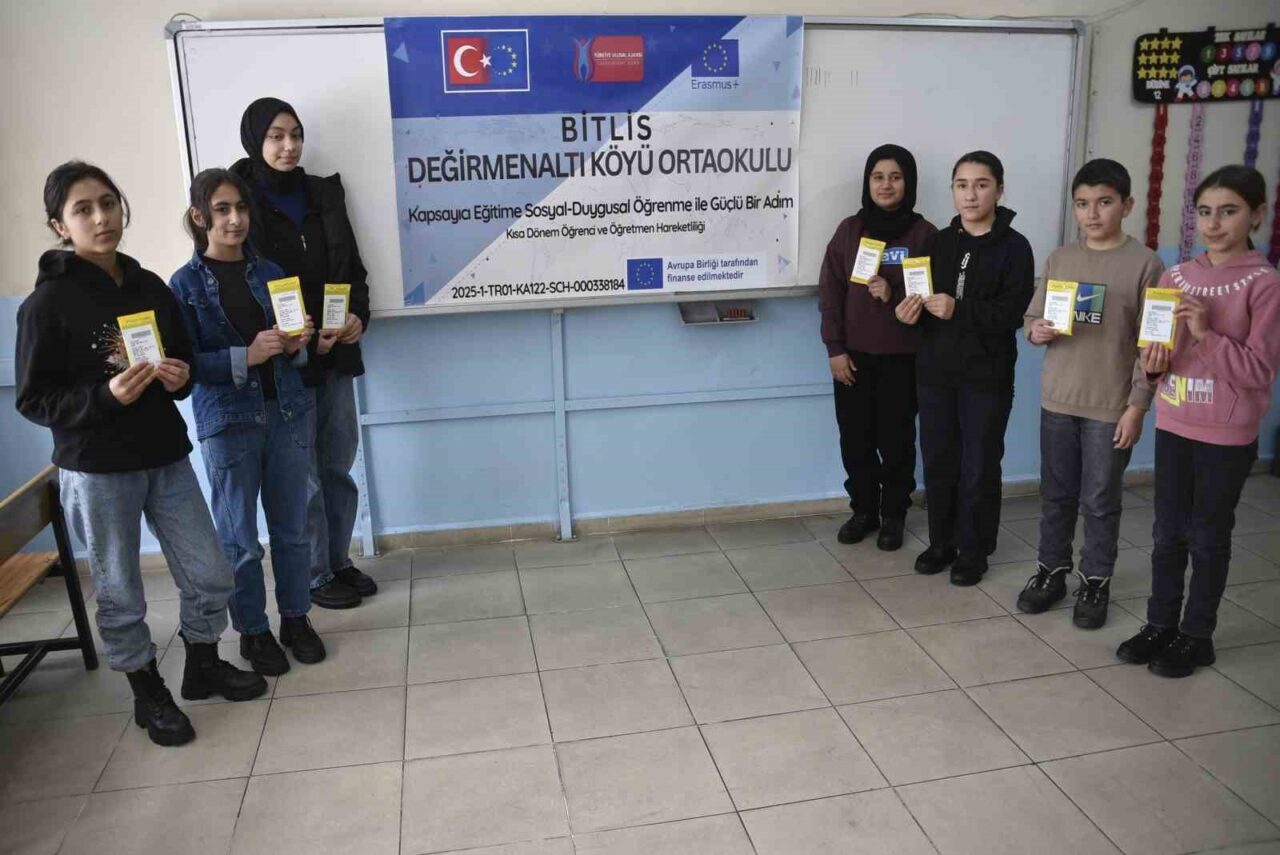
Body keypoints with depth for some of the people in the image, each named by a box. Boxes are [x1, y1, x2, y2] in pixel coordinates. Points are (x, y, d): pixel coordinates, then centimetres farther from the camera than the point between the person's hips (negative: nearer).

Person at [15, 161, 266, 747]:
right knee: (119, 593, 10)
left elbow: (186, 359, 14)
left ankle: (202, 667, 35)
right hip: (96, 470, -4)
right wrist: (106, 395, -24)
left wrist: (181, 376, -9)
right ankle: (148, 694, 31)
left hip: (166, 457, 4)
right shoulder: (47, 303, -10)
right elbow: (33, 400, -9)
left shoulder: (150, 287, 3)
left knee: (210, 577, 10)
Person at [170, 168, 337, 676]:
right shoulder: (185, 284, -2)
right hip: (228, 423, -3)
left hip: (288, 412, 3)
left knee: (292, 527, 10)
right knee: (239, 537, 6)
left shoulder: (269, 273, 8)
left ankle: (296, 620, 26)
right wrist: (247, 356, -20)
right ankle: (252, 631, 22)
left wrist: (296, 345, -9)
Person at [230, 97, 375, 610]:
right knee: (302, 475, 5)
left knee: (338, 465, 13)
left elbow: (353, 268, 12)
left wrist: (359, 316, -5)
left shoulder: (323, 193, 9)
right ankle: (316, 577, 20)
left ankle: (340, 562, 29)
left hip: (336, 356, 5)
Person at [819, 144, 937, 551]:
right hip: (853, 355, 2)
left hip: (902, 357, -2)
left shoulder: (924, 234, -3)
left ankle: (893, 517, 24)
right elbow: (830, 292, 2)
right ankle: (863, 510, 27)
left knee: (896, 440, 6)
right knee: (855, 440, 8)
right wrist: (834, 349, -4)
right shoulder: (849, 229, 3)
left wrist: (895, 296, -19)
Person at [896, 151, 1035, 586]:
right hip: (935, 371, 4)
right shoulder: (940, 242, 8)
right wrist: (911, 310, -10)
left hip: (987, 376, -4)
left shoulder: (1014, 247, -6)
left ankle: (974, 550, 21)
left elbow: (1012, 313, -15)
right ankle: (941, 542, 27)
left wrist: (959, 310, -25)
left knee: (979, 467, 6)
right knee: (937, 461, 10)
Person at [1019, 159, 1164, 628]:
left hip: (1111, 406, -3)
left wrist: (1137, 405, -10)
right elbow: (1030, 321, 9)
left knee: (1100, 502, 6)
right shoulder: (1059, 259, 5)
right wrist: (1038, 331, -15)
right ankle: (1052, 570, 28)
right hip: (1057, 399, 3)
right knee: (1056, 495, 13)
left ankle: (1095, 582, 21)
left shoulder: (1144, 264, -6)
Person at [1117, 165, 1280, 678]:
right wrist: (1153, 362, -11)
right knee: (1168, 532, 13)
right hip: (1173, 425, 4)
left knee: (1208, 537, 8)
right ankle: (1160, 625, 27)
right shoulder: (1175, 276, 4)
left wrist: (1207, 334, -24)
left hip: (1227, 435, -4)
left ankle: (1197, 635, 22)